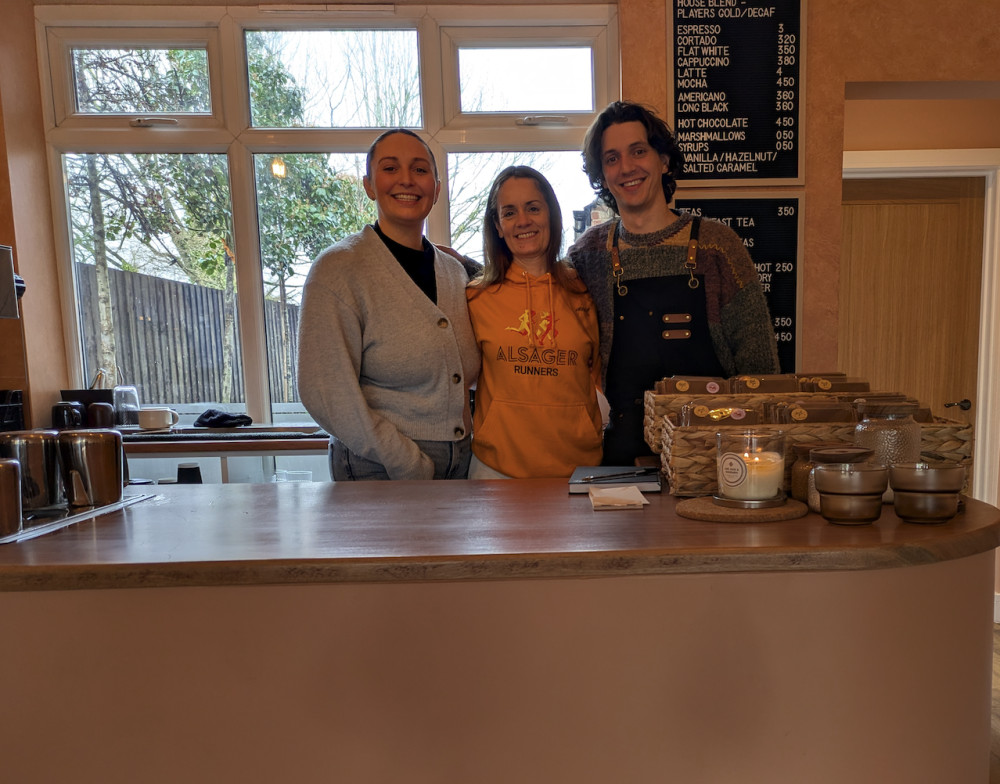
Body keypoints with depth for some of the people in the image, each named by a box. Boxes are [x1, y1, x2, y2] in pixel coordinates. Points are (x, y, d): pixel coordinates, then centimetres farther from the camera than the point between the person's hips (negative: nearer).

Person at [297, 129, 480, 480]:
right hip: (380, 473, -5)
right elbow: (326, 392, -17)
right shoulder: (337, 269, -12)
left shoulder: (454, 270, 6)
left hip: (461, 464, 6)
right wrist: (410, 465, -16)